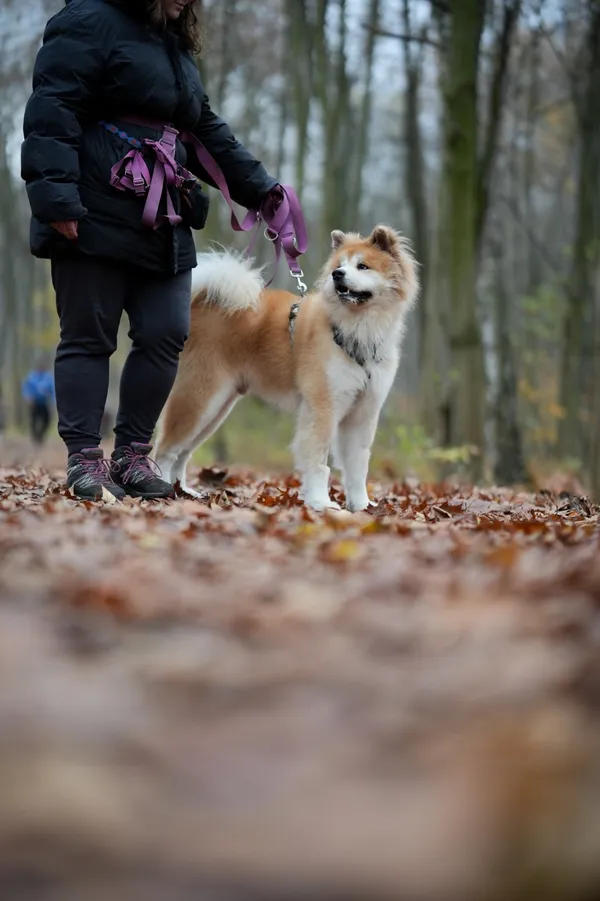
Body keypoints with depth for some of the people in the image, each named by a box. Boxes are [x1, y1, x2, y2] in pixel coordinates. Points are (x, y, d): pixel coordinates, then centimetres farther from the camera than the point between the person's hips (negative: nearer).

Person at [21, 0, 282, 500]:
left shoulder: (176, 47, 22)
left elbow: (208, 130, 29)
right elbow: (52, 112, -14)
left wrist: (258, 187, 26)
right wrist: (55, 195, -24)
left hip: (163, 224, 8)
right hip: (96, 217, -8)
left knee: (167, 334, 0)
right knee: (88, 337, -1)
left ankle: (132, 456, 10)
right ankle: (84, 460, 4)